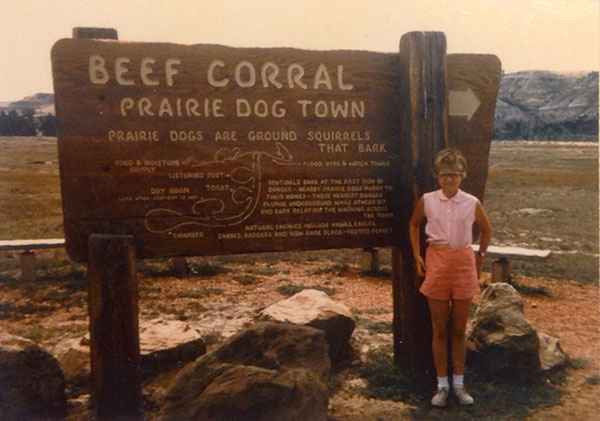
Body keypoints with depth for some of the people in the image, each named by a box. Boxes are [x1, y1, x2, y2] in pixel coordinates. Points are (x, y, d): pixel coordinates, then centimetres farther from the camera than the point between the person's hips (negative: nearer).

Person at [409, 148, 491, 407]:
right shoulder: (427, 200, -2)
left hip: (464, 263, 0)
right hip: (436, 262, 0)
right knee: (439, 329, 6)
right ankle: (442, 385, 16)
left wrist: (480, 258, 11)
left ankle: (459, 384, 21)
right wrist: (417, 256, 7)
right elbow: (414, 225, 14)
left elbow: (486, 230, 14)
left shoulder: (472, 203, -3)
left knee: (459, 329, 9)